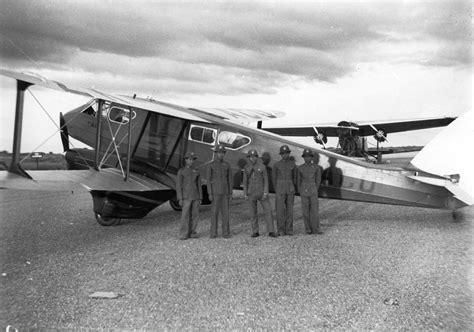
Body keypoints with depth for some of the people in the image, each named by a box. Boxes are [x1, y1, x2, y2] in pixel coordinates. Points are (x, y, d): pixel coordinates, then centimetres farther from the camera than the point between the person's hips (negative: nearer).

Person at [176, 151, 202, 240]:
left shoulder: (196, 172, 10)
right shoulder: (181, 171, -2)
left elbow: (199, 185, 10)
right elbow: (178, 186, -5)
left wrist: (200, 198, 4)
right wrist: (180, 199, -12)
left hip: (195, 196, 4)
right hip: (186, 196, -4)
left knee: (195, 215, 2)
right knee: (185, 215, -8)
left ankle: (191, 232, 13)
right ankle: (184, 234, -1)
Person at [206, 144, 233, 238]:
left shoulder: (227, 165, 7)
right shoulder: (211, 165, -2)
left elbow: (229, 179, 8)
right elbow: (208, 180, -3)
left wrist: (230, 193, 3)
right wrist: (210, 194, -10)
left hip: (225, 192, 2)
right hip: (215, 191, -2)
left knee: (225, 212, 1)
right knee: (215, 212, -2)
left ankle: (225, 232, 8)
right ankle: (213, 233, 7)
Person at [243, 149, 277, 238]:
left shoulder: (262, 166, -4)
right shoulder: (246, 168, 3)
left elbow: (266, 180, -5)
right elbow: (245, 181, 5)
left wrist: (266, 192, -14)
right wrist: (245, 194, -2)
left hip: (262, 192, -1)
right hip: (251, 193, 1)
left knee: (268, 211, -6)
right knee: (253, 213, 4)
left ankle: (271, 231, 0)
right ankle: (255, 232, 13)